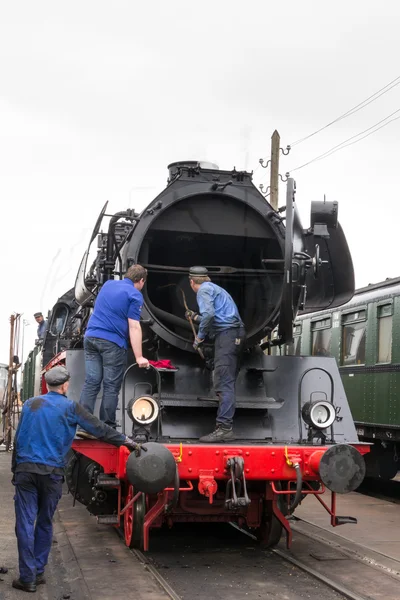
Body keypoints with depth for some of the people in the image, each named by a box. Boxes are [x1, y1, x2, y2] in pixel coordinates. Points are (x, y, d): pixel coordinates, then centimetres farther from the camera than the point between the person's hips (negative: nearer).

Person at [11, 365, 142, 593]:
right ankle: (38, 572, 18)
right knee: (45, 523, 13)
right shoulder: (70, 407, 0)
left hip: (25, 469, 2)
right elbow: (100, 429, -1)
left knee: (25, 524, 1)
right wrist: (128, 442, 7)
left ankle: (28, 578, -1)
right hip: (51, 472, -1)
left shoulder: (30, 404, 10)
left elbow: (18, 439, 14)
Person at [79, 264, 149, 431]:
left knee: (91, 383, 5)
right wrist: (139, 357, -12)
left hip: (91, 337, 6)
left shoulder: (108, 284, 17)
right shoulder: (135, 295, -4)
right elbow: (134, 327, -11)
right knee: (111, 387, 2)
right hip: (112, 342, -6)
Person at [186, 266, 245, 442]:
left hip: (226, 334, -10)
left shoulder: (204, 290, -2)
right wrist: (195, 317, 46)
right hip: (236, 335, 10)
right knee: (227, 382, 11)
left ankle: (224, 428, -22)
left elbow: (209, 314, -19)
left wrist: (200, 337, -8)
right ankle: (225, 426, 13)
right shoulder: (215, 288, 28)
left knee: (223, 383, -15)